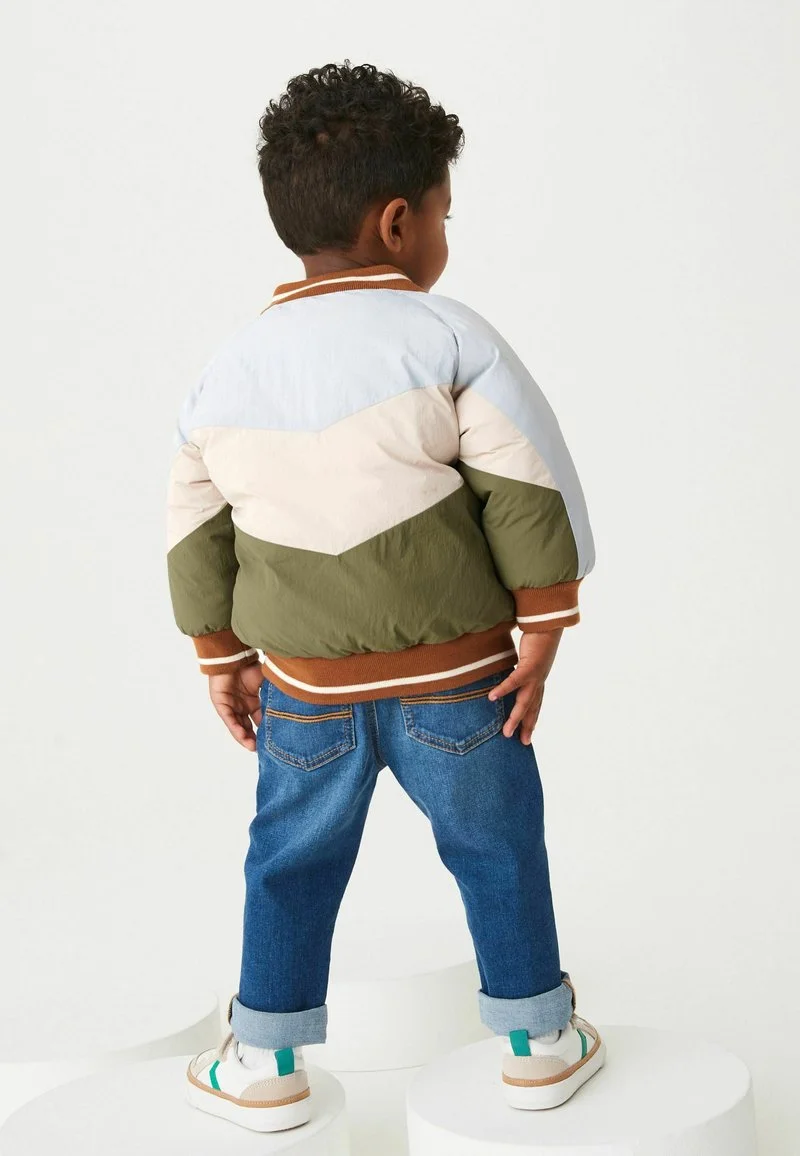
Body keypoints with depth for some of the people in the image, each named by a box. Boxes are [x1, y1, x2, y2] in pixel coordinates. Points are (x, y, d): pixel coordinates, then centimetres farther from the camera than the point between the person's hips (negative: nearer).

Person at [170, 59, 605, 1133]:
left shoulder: (229, 370, 1)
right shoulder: (448, 338, -13)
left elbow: (197, 537, 6)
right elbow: (533, 495, -15)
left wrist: (223, 663, 17)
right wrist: (543, 632, -5)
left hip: (305, 692, 3)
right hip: (458, 682, -3)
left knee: (292, 862, 19)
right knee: (496, 850, 16)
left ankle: (265, 1064, 27)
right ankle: (539, 1041, 28)